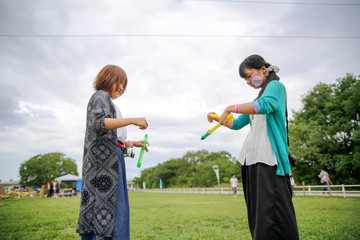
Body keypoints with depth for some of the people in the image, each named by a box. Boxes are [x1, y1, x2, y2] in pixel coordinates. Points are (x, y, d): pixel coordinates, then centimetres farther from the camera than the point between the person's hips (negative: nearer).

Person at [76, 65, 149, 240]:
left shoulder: (107, 102, 27)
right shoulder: (100, 96, 0)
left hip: (109, 159, 10)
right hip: (103, 159, -9)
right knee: (106, 208, -13)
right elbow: (99, 124, -20)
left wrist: (132, 143, 16)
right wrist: (132, 120, -22)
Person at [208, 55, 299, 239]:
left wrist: (230, 108, -16)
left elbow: (263, 106, -23)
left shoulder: (275, 86, 1)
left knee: (270, 213, -11)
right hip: (250, 159, 9)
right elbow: (237, 124, 30)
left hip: (268, 158, -8)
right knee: (256, 215, 8)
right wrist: (218, 119, 14)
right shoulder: (258, 97, 25)